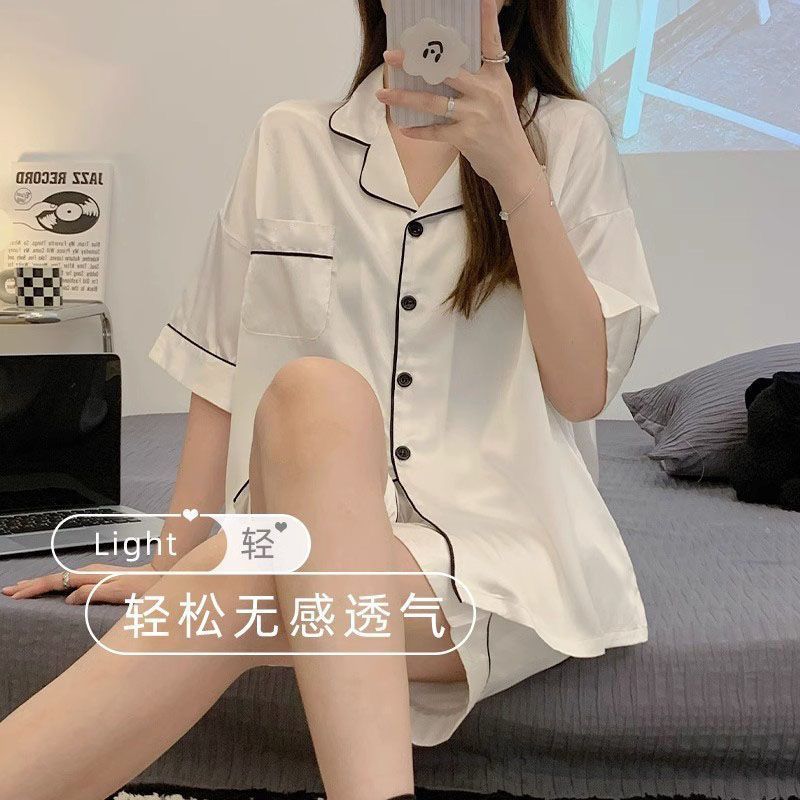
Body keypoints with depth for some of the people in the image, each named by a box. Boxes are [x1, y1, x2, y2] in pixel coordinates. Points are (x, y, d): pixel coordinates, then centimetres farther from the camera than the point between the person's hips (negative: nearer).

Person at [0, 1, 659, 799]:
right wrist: (173, 561, 2)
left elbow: (582, 390, -3)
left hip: (505, 547, -1)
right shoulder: (289, 140, 12)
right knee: (314, 393, -33)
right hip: (309, 553, 2)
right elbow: (225, 367, 10)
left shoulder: (569, 137, 8)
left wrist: (514, 172, -13)